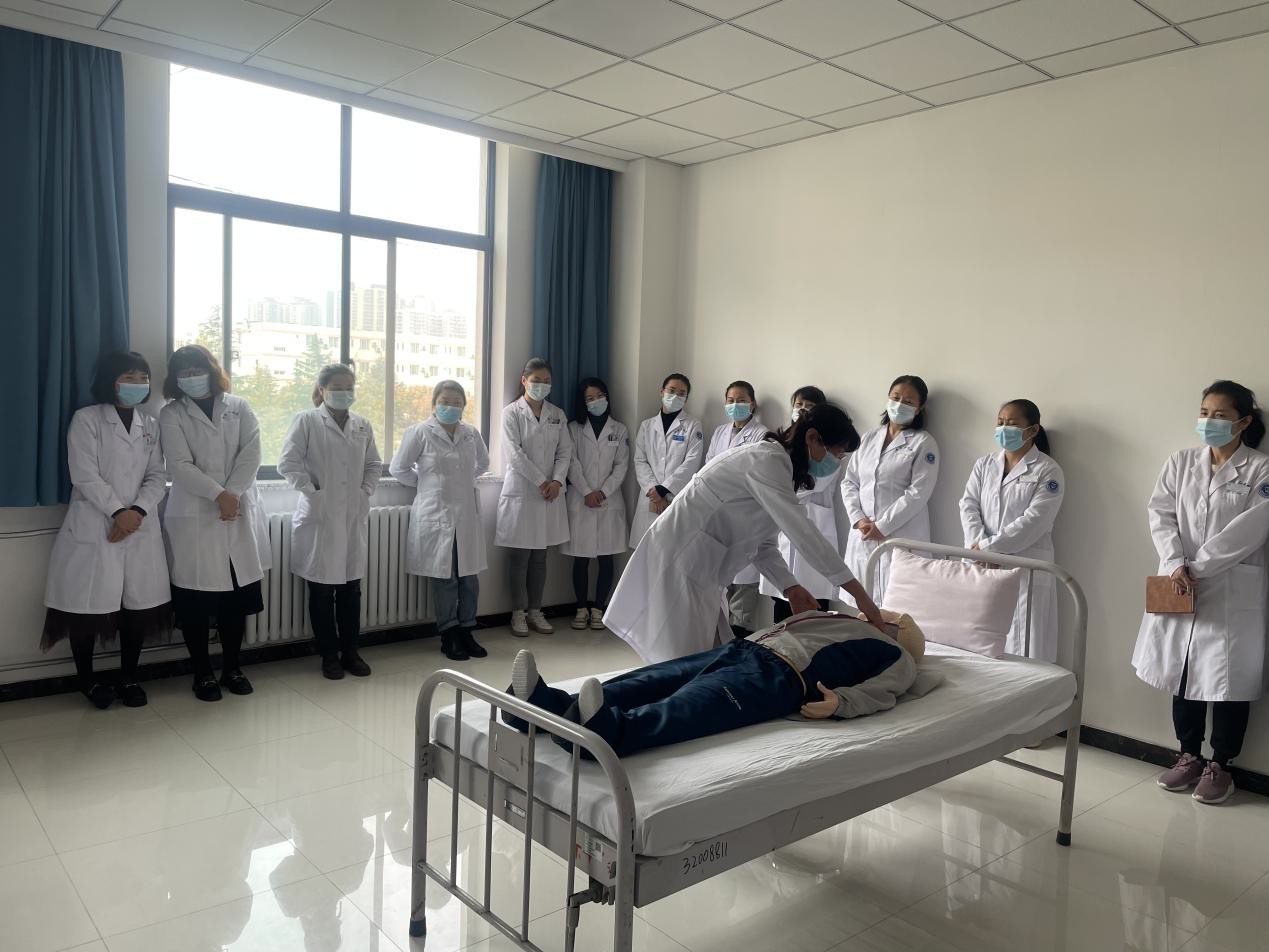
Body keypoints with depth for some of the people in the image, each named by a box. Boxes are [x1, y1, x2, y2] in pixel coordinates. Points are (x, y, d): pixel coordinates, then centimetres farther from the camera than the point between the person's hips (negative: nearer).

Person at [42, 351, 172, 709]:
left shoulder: (151, 425, 14)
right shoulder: (86, 419, 0)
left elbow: (157, 476, 5)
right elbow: (85, 476, -10)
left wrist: (137, 511, -10)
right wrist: (118, 511, -15)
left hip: (142, 528, 4)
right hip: (93, 528, -4)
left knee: (139, 604, 3)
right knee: (88, 604, 0)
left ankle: (129, 677, 18)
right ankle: (86, 679, 19)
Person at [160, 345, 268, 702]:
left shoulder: (239, 408, 9)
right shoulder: (171, 414, 3)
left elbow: (251, 454, -2)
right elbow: (179, 466, -8)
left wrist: (233, 495, -14)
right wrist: (218, 494, -17)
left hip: (239, 515, 2)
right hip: (193, 518, -2)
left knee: (236, 596, 6)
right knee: (195, 600, 2)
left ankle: (231, 668, 20)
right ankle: (202, 673, 15)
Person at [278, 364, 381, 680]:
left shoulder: (363, 425, 8)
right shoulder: (306, 421, -5)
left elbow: (374, 464, 16)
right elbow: (288, 464, -8)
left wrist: (365, 491, 2)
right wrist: (313, 492, -12)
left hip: (354, 518, 4)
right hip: (319, 517, -4)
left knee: (351, 589, 10)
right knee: (321, 590, 5)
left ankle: (350, 651, 22)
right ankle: (329, 654, 18)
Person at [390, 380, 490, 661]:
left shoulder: (472, 434, 4)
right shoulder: (419, 433, -6)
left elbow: (482, 463, 23)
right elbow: (398, 468, 2)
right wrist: (425, 481, 9)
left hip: (467, 515, 4)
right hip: (435, 515, -3)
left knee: (470, 576, 6)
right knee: (444, 578, 3)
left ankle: (466, 632, 20)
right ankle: (449, 637, 15)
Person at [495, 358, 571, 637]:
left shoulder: (557, 414, 11)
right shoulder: (512, 412, -2)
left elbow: (565, 451, 6)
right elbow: (514, 453, -11)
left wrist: (557, 481, -10)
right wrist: (541, 482, -14)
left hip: (550, 492, 4)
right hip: (521, 491, -4)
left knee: (540, 556, 9)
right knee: (521, 556, 2)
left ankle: (535, 610, 18)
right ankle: (518, 613, 12)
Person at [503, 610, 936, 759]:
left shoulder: (898, 658, 22)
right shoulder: (844, 621, 41)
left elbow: (880, 690, 1)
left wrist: (839, 701, -20)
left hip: (781, 673, -6)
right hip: (743, 646, 7)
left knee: (686, 708, -36)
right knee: (649, 681, -20)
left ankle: (606, 730, -63)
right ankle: (549, 704, -39)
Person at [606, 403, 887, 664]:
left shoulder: (776, 465, 13)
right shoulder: (768, 461, -18)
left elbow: (762, 542, 14)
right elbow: (802, 532, -25)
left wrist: (790, 587, 0)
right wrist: (858, 592, -21)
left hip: (699, 569, 10)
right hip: (677, 562, -10)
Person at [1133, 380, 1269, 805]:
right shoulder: (1180, 462, 7)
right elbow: (1161, 515, 1)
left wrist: (1198, 566, -16)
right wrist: (1176, 564, -13)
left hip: (1232, 591, -3)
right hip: (1178, 586, 4)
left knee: (1228, 677, 2)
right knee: (1184, 672, 11)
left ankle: (1219, 766, 18)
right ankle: (1189, 756, 26)